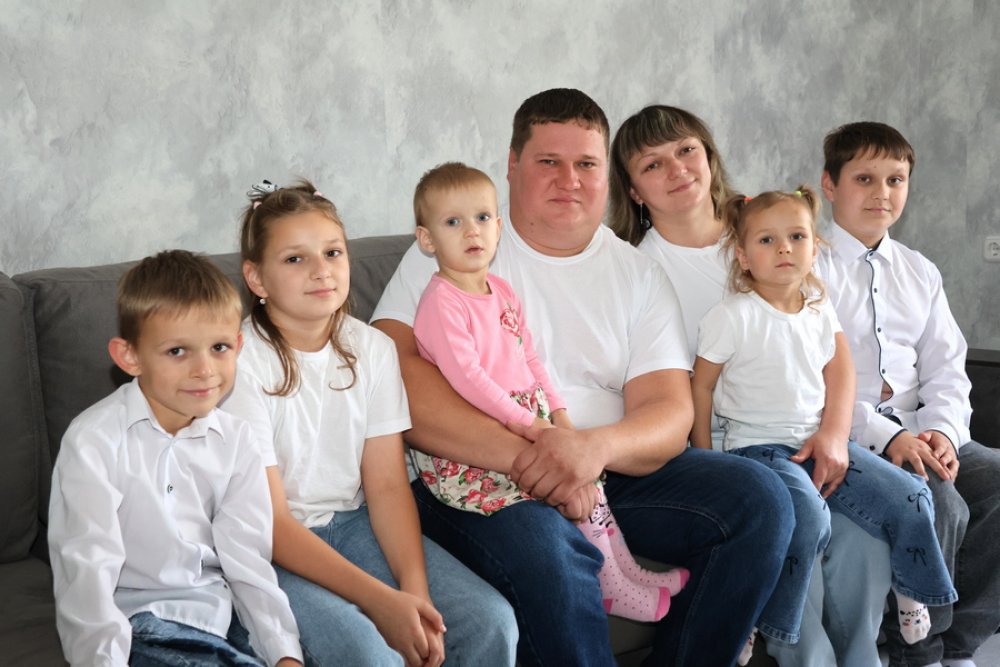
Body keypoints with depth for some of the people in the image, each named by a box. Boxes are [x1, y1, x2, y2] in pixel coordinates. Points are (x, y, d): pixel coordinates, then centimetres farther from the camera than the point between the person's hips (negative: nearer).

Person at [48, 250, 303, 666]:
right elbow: (86, 569, -14)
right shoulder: (94, 441, -11)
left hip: (221, 612, 5)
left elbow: (247, 559, 1)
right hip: (136, 623, -5)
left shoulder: (235, 440, 4)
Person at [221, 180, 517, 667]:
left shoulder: (372, 348, 2)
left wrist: (416, 589, -18)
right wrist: (381, 601, -24)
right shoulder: (242, 365, -15)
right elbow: (270, 522, -17)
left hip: (353, 524, 5)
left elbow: (386, 485, -1)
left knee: (490, 622, -12)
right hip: (268, 551, -5)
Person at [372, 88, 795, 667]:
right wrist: (520, 454, -24)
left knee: (761, 498, -13)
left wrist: (596, 446, -23)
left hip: (613, 470, 5)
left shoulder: (639, 275, 14)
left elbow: (671, 416, 2)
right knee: (546, 550, -36)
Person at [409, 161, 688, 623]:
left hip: (529, 424, 9)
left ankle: (627, 569, 16)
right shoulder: (441, 302, -14)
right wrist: (525, 423, -21)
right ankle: (612, 589, -2)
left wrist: (557, 411, 5)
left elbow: (529, 358, 17)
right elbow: (465, 376, -21)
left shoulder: (501, 291, 14)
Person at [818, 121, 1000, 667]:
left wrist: (943, 430, -8)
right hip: (847, 436, -6)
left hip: (919, 431, 7)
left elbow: (946, 370, 14)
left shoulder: (920, 273, 20)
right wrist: (887, 437, -22)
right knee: (940, 505, -29)